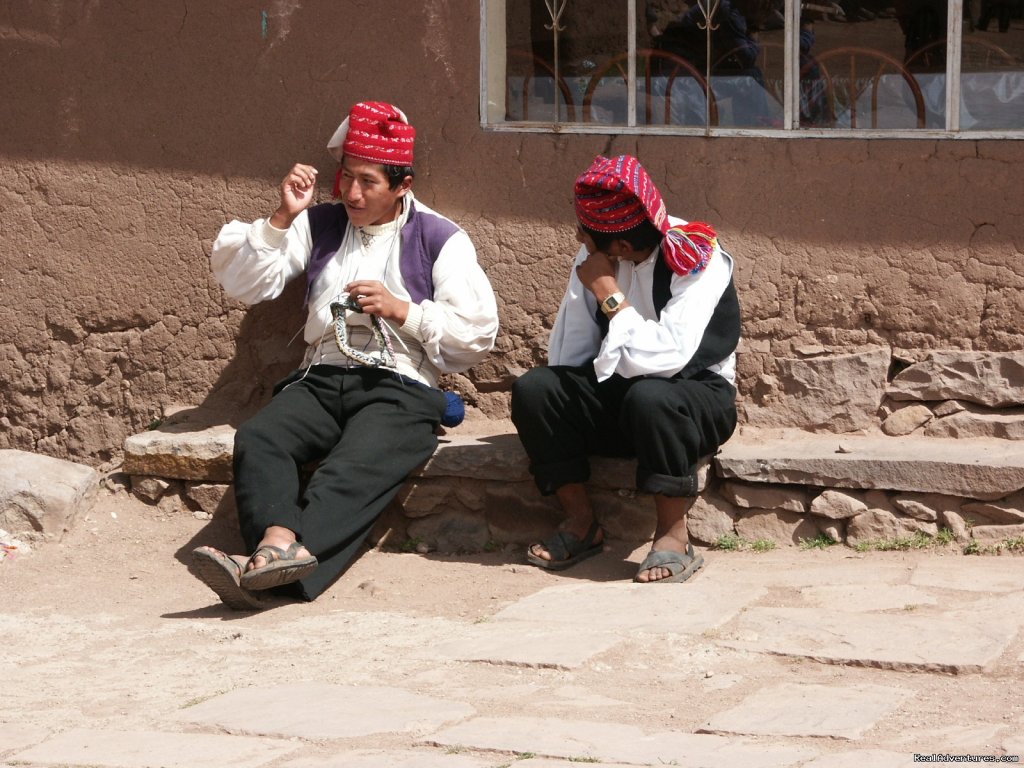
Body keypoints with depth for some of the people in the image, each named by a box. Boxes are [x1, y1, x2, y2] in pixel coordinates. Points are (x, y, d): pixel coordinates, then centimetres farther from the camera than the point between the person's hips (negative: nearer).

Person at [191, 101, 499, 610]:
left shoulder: (440, 239, 10)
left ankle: (275, 552, -57)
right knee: (257, 438, -30)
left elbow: (477, 333, 3)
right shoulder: (319, 224, 20)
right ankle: (281, 544, -53)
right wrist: (282, 219, 2)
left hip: (400, 388, -4)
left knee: (356, 466, -36)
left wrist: (402, 310, -6)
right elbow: (243, 284, 13)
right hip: (322, 380, 4)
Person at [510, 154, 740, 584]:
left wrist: (608, 292, -27)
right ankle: (581, 523, -8)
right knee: (532, 389, -19)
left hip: (698, 394, -6)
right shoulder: (592, 257, -3)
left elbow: (669, 356, -34)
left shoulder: (698, 262, -21)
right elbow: (569, 349, 1)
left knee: (650, 396, -39)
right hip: (617, 392, 6)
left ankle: (673, 537, -24)